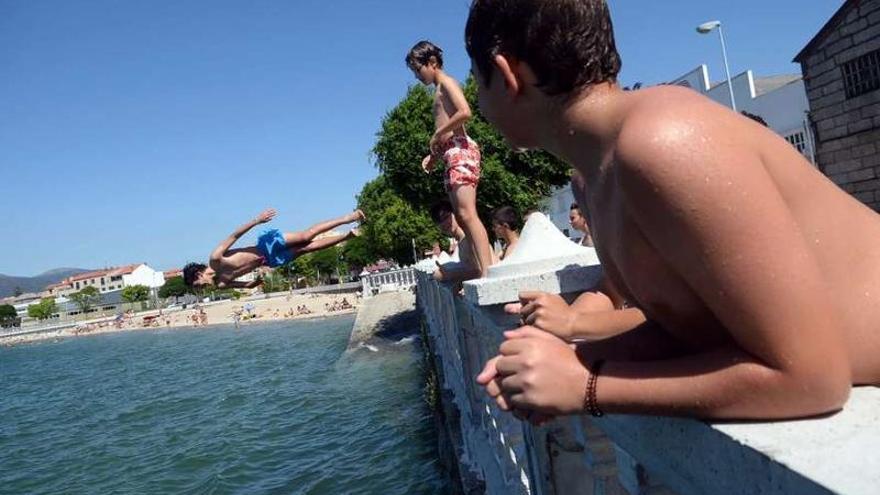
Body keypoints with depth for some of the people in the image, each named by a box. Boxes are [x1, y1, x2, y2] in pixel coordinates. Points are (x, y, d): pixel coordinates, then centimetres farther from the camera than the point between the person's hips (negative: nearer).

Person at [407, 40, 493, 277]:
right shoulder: (439, 91, 25)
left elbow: (465, 112, -18)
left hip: (461, 151, -10)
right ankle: (480, 270, 6)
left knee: (467, 214, -20)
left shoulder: (446, 83, 0)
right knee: (461, 218, 6)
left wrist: (437, 134, -11)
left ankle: (487, 270, -27)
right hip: (452, 156, 10)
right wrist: (434, 155, 11)